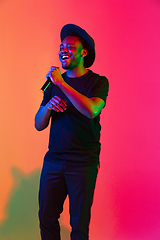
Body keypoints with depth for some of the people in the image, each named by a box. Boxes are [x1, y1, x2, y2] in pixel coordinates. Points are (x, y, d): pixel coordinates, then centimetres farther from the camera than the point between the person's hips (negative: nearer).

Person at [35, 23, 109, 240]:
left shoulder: (98, 81, -2)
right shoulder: (54, 84, 11)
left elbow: (92, 110, -23)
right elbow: (38, 125, 9)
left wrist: (62, 84, -22)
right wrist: (48, 106, -11)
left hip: (83, 163, -4)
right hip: (53, 160, 4)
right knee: (46, 219, 8)